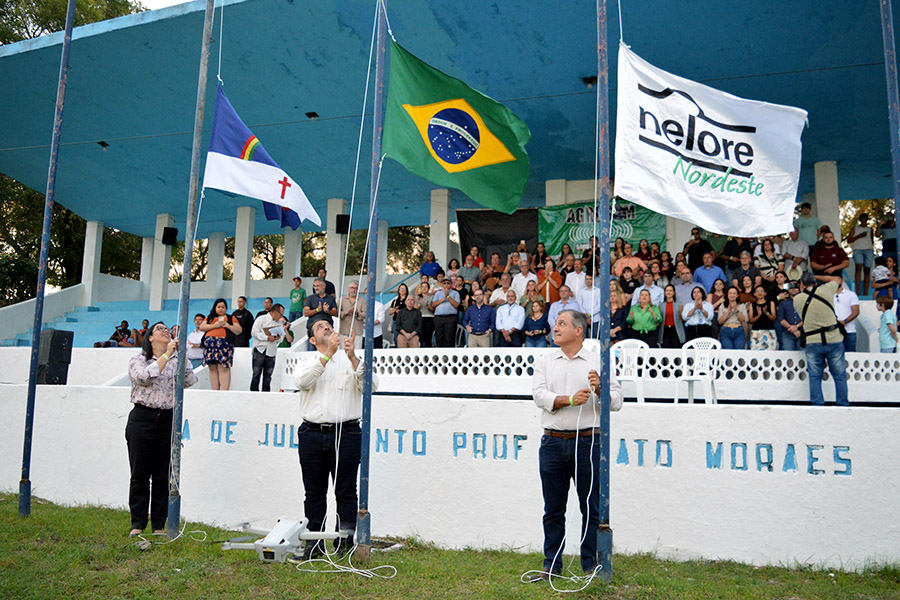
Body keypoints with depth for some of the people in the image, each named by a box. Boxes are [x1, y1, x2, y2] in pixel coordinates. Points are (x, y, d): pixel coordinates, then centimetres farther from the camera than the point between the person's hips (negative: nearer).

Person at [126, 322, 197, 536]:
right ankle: (138, 524, 11)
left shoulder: (175, 361, 12)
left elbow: (189, 381, -3)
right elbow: (144, 377, -14)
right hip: (142, 418, -2)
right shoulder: (138, 359, 5)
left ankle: (159, 525, 12)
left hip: (167, 420, 2)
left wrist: (182, 354, -8)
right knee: (140, 474, 1)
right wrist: (167, 355, -14)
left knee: (162, 475, 4)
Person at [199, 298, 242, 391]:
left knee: (223, 368, -12)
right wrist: (214, 325, -4)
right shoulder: (210, 317, 22)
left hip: (224, 344, -3)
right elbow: (201, 327, 8)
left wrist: (228, 326, -3)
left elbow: (239, 330, 12)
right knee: (212, 369, 0)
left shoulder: (231, 318, 18)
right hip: (210, 344, 3)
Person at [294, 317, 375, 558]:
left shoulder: (352, 359, 9)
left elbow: (370, 386, -6)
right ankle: (314, 543, 19)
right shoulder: (308, 360, 12)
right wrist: (328, 354, -18)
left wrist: (352, 358, -18)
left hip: (345, 434, -1)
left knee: (346, 492, 1)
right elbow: (302, 382, -10)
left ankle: (345, 542, 12)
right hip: (311, 435, 2)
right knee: (314, 492, 8)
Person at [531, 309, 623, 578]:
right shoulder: (544, 361, 11)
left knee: (592, 508, 4)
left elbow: (616, 402, -2)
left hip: (588, 442, -2)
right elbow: (540, 395, -4)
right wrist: (569, 400, -16)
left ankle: (591, 566, 17)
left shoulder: (599, 362, 5)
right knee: (553, 510, 10)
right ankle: (551, 565, 23)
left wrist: (600, 389, -20)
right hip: (552, 443, 2)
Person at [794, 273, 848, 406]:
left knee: (815, 377, 7)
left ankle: (817, 405, 5)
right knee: (839, 376, 9)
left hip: (812, 343, 0)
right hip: (834, 340, 0)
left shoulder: (797, 299, 1)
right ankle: (843, 404, 13)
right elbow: (837, 279, 21)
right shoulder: (826, 290, 1)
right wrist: (817, 277, 26)